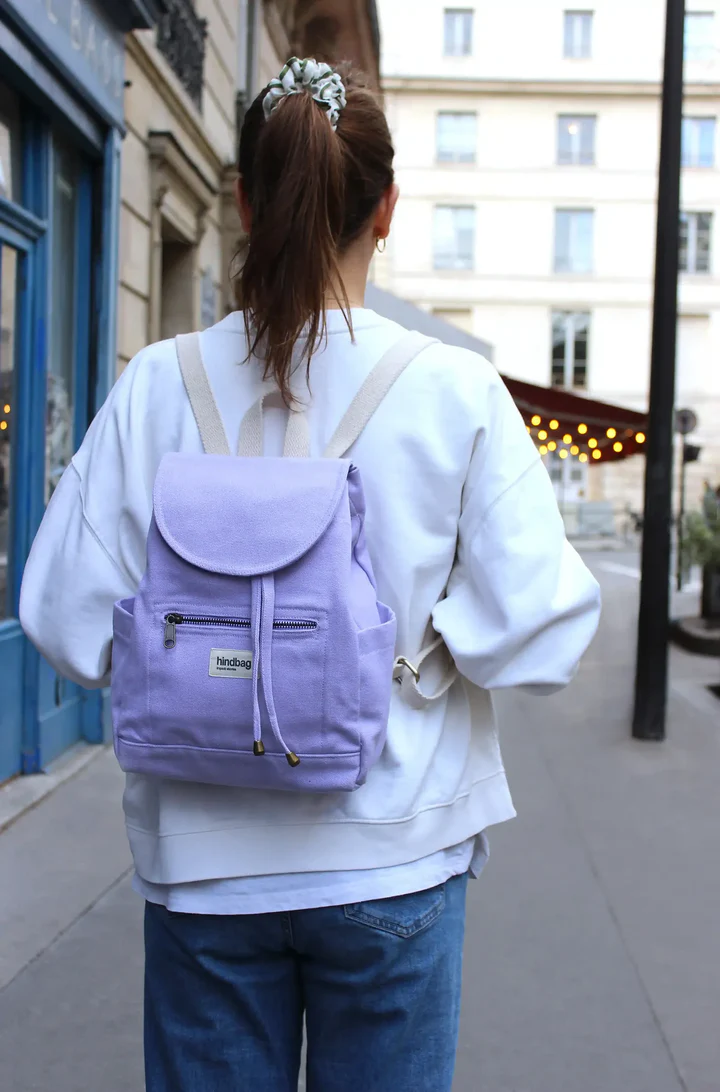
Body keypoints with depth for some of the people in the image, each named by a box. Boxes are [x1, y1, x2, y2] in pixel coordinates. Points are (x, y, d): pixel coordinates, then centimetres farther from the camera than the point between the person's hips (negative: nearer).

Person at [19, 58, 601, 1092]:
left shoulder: (158, 388, -8)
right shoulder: (458, 392, -12)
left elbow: (72, 623, -5)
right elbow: (537, 632, -12)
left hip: (204, 862, 2)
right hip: (390, 857, -1)